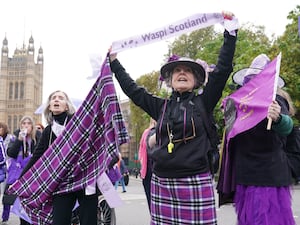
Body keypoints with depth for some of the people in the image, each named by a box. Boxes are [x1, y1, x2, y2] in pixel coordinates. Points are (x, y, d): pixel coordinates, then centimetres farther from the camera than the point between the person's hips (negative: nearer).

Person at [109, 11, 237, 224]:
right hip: (162, 182, 3)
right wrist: (114, 61, 24)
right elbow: (132, 89, 19)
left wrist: (230, 32, -5)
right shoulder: (162, 106, 12)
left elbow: (223, 69, -2)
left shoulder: (203, 102, 4)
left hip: (195, 183, -3)